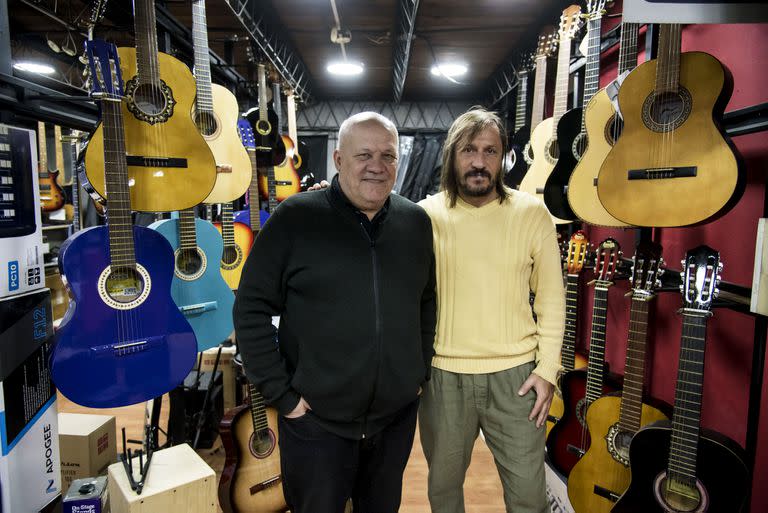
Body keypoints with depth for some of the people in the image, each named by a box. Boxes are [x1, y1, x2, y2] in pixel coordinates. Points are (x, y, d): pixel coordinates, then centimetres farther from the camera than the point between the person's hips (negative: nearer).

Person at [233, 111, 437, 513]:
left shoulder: (416, 222, 1)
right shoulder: (295, 218, -12)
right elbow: (251, 310, -10)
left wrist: (422, 372, 7)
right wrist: (281, 394, -11)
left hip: (397, 415, 4)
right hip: (316, 420, -3)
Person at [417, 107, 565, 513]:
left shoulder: (532, 213, -4)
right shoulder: (425, 215, -4)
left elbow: (551, 297, 0)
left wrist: (547, 369, -3)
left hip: (516, 373, 0)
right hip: (443, 374, 1)